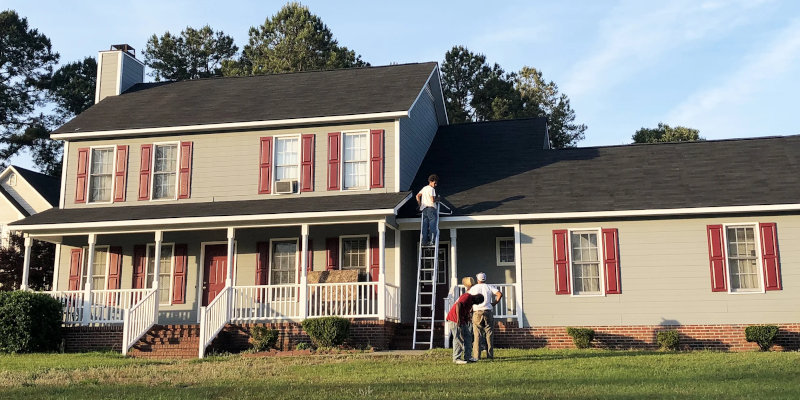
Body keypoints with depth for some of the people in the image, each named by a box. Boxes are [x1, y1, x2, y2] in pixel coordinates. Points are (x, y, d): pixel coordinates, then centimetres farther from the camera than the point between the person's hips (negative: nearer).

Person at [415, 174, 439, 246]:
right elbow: (432, 200, -15)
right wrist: (437, 199, 5)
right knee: (432, 225, -7)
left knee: (425, 226, 5)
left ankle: (424, 241, 1)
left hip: (424, 208, 8)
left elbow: (417, 196, 18)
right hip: (431, 208, -8)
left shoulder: (424, 188, 19)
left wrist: (420, 205, 20)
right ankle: (432, 240, -13)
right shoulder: (431, 189, -7)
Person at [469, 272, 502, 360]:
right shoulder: (489, 287, 8)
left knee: (477, 335, 1)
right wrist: (494, 303, 6)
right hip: (487, 312, 0)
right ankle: (490, 355, 4)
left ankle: (476, 356, -3)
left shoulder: (473, 288, 8)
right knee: (489, 334, 6)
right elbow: (500, 294, -4)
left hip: (477, 313, 0)